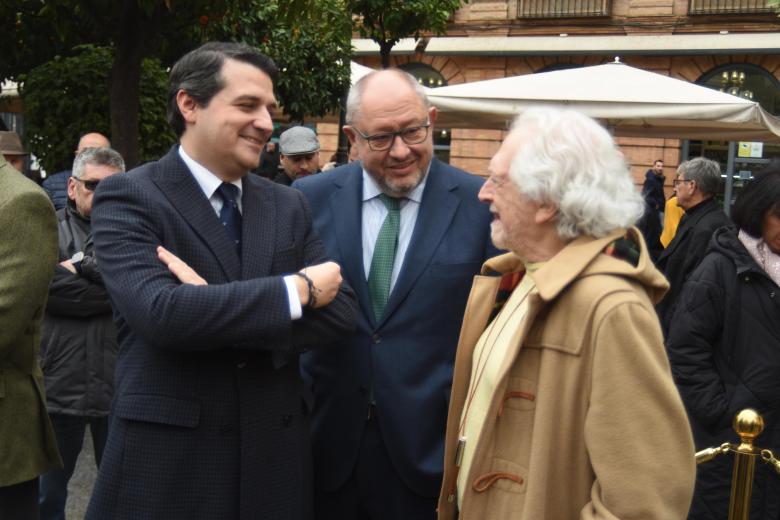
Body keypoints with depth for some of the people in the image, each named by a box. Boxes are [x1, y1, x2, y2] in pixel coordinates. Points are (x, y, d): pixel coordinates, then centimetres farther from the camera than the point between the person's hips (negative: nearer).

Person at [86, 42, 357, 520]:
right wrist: (298, 288, -16)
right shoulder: (127, 196, -7)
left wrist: (216, 310, -16)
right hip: (167, 457, -4)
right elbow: (159, 312, -22)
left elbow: (340, 313, -3)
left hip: (276, 454, 5)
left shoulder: (288, 205, 8)